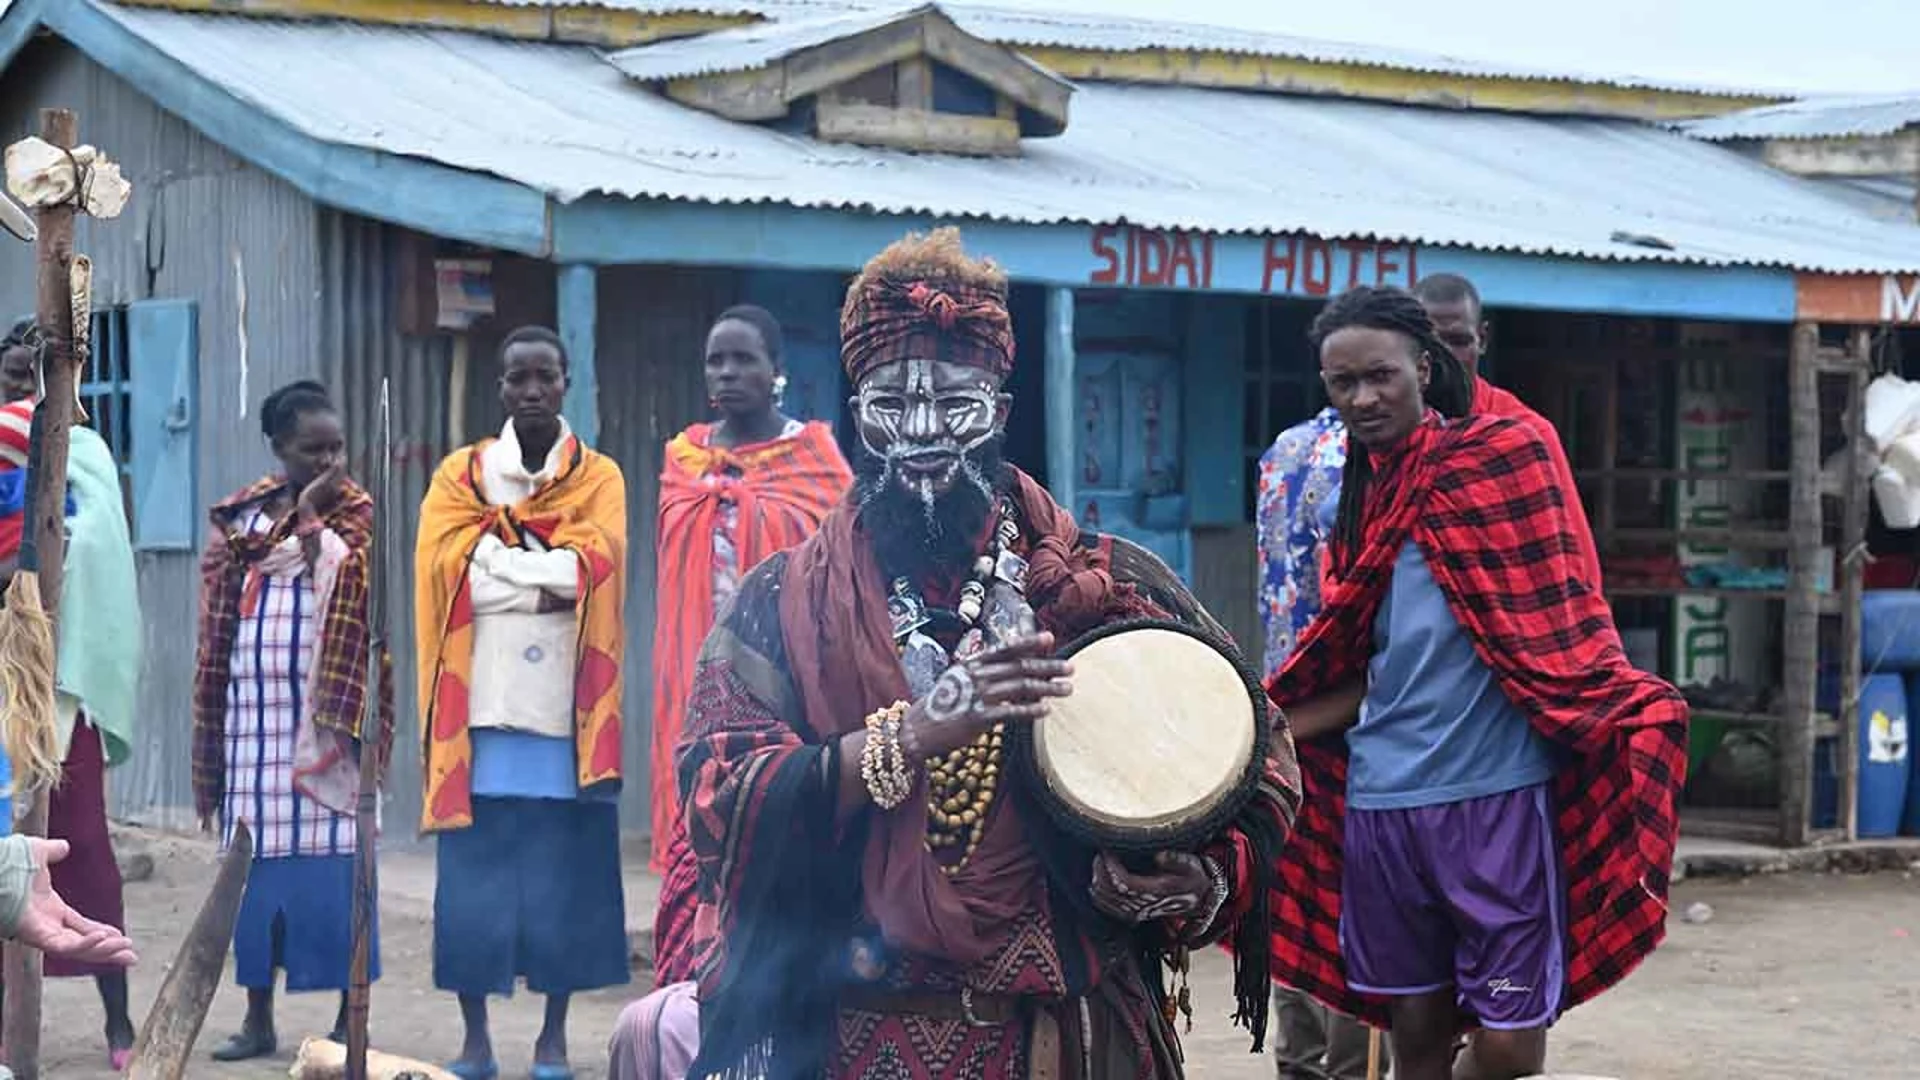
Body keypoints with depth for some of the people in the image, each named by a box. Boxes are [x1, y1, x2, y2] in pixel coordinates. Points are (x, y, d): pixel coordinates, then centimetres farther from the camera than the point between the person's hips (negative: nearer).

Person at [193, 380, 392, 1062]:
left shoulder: (358, 515, 2)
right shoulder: (240, 518, 10)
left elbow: (348, 591, -16)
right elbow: (218, 629, 11)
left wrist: (311, 518, -12)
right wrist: (209, 738, 9)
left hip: (328, 717, -3)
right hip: (253, 715, 3)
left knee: (333, 859, -4)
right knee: (255, 858, 6)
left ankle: (349, 1017, 3)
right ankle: (258, 1018, 14)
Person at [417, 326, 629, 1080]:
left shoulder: (599, 478, 9)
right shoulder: (460, 474, 10)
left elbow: (595, 565, -8)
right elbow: (448, 570, -5)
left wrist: (499, 560, -9)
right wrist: (548, 574, -8)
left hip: (563, 706, 0)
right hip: (479, 703, 0)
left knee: (564, 870, 1)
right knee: (474, 874, -1)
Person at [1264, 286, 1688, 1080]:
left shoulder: (1502, 458, -4)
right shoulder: (1359, 503, 14)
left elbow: (1553, 634, -5)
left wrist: (1632, 727, -15)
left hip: (1495, 795, -5)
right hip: (1381, 803, 5)